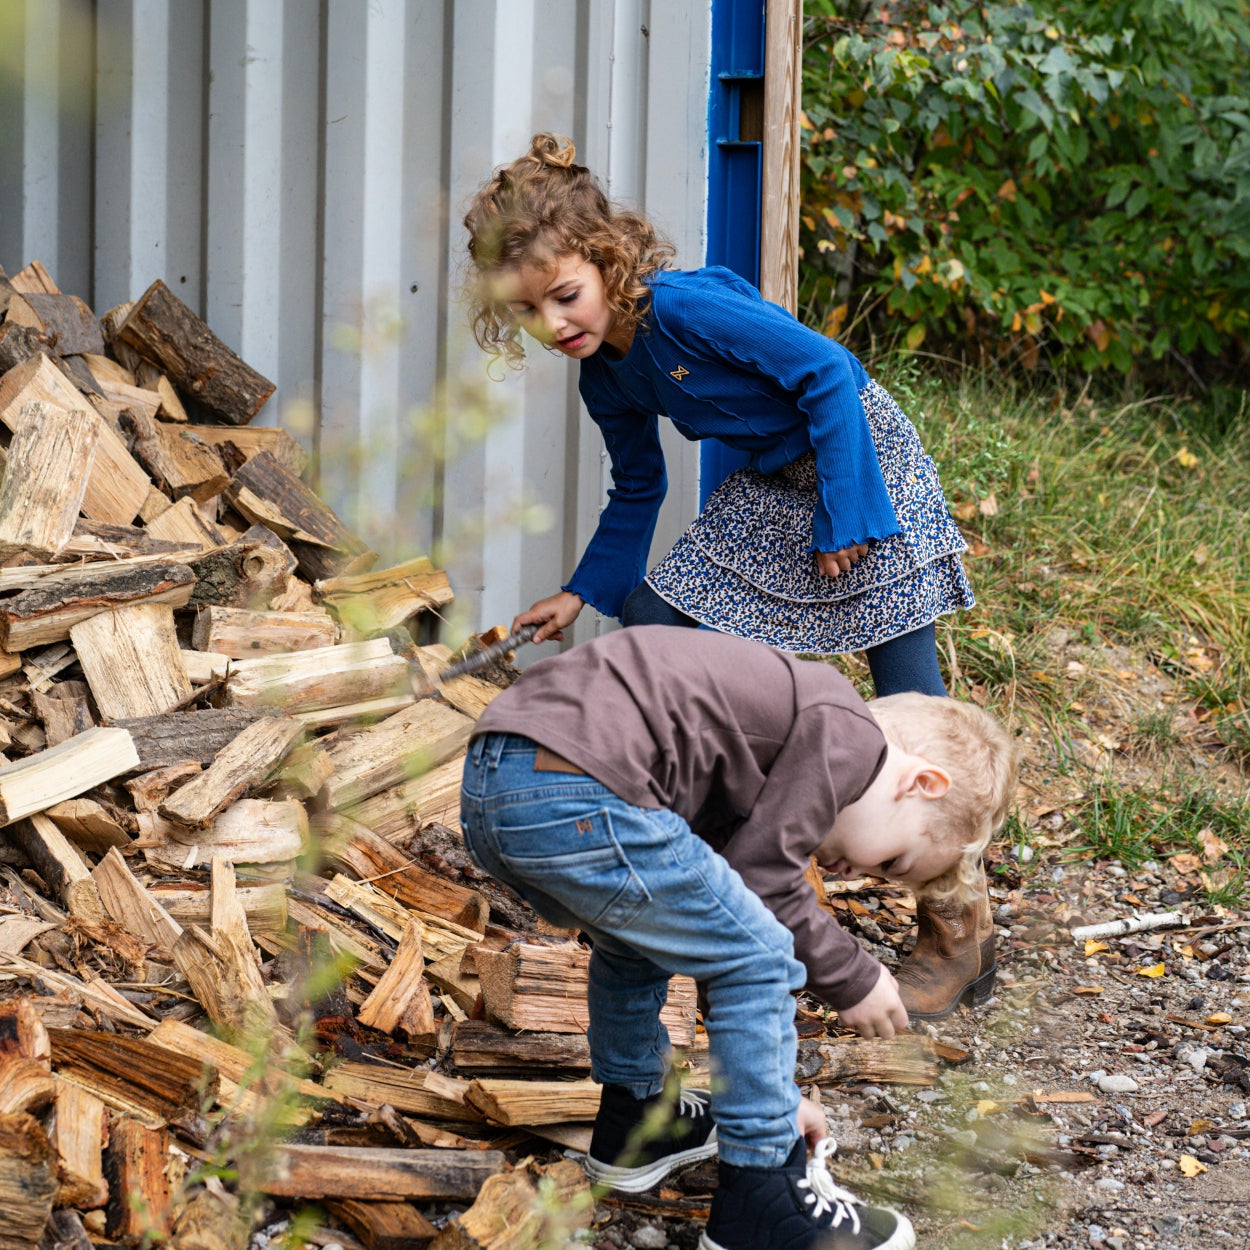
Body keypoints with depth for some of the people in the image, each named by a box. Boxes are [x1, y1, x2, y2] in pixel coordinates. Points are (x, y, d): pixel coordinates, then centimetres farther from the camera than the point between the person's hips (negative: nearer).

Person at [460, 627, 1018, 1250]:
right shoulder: (850, 734, 0)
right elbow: (761, 882, -1)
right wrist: (854, 979, 15)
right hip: (580, 803, -10)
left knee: (641, 934, 34)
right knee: (758, 959, 5)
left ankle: (632, 1123, 48)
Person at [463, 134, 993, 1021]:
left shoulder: (686, 307, -26)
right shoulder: (607, 377, 0)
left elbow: (826, 371, -24)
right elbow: (638, 491, 16)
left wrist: (842, 515, -23)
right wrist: (585, 594, 12)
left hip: (863, 456, -8)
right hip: (772, 485, 8)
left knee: (910, 706, -9)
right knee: (649, 624, 1)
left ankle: (961, 931, -2)